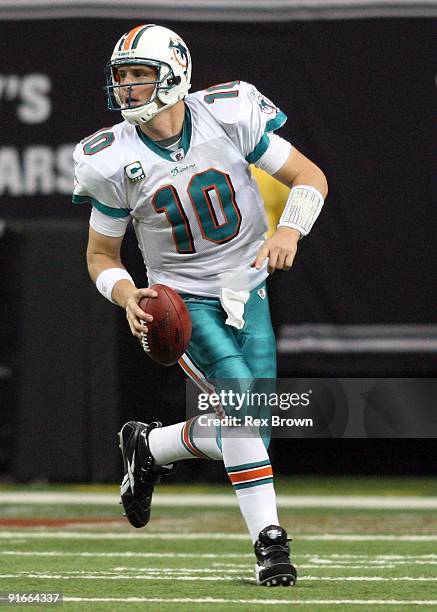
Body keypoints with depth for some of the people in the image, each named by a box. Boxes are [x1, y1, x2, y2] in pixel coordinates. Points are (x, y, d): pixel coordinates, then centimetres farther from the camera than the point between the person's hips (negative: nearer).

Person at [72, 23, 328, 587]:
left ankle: (149, 446, 28)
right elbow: (101, 255, 0)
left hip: (246, 295, 2)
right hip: (182, 301, -2)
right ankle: (269, 541, -19)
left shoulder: (229, 115, -14)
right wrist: (128, 297, -21)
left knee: (244, 434, -1)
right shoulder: (114, 162, -13)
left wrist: (289, 232, -23)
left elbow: (309, 176, -5)